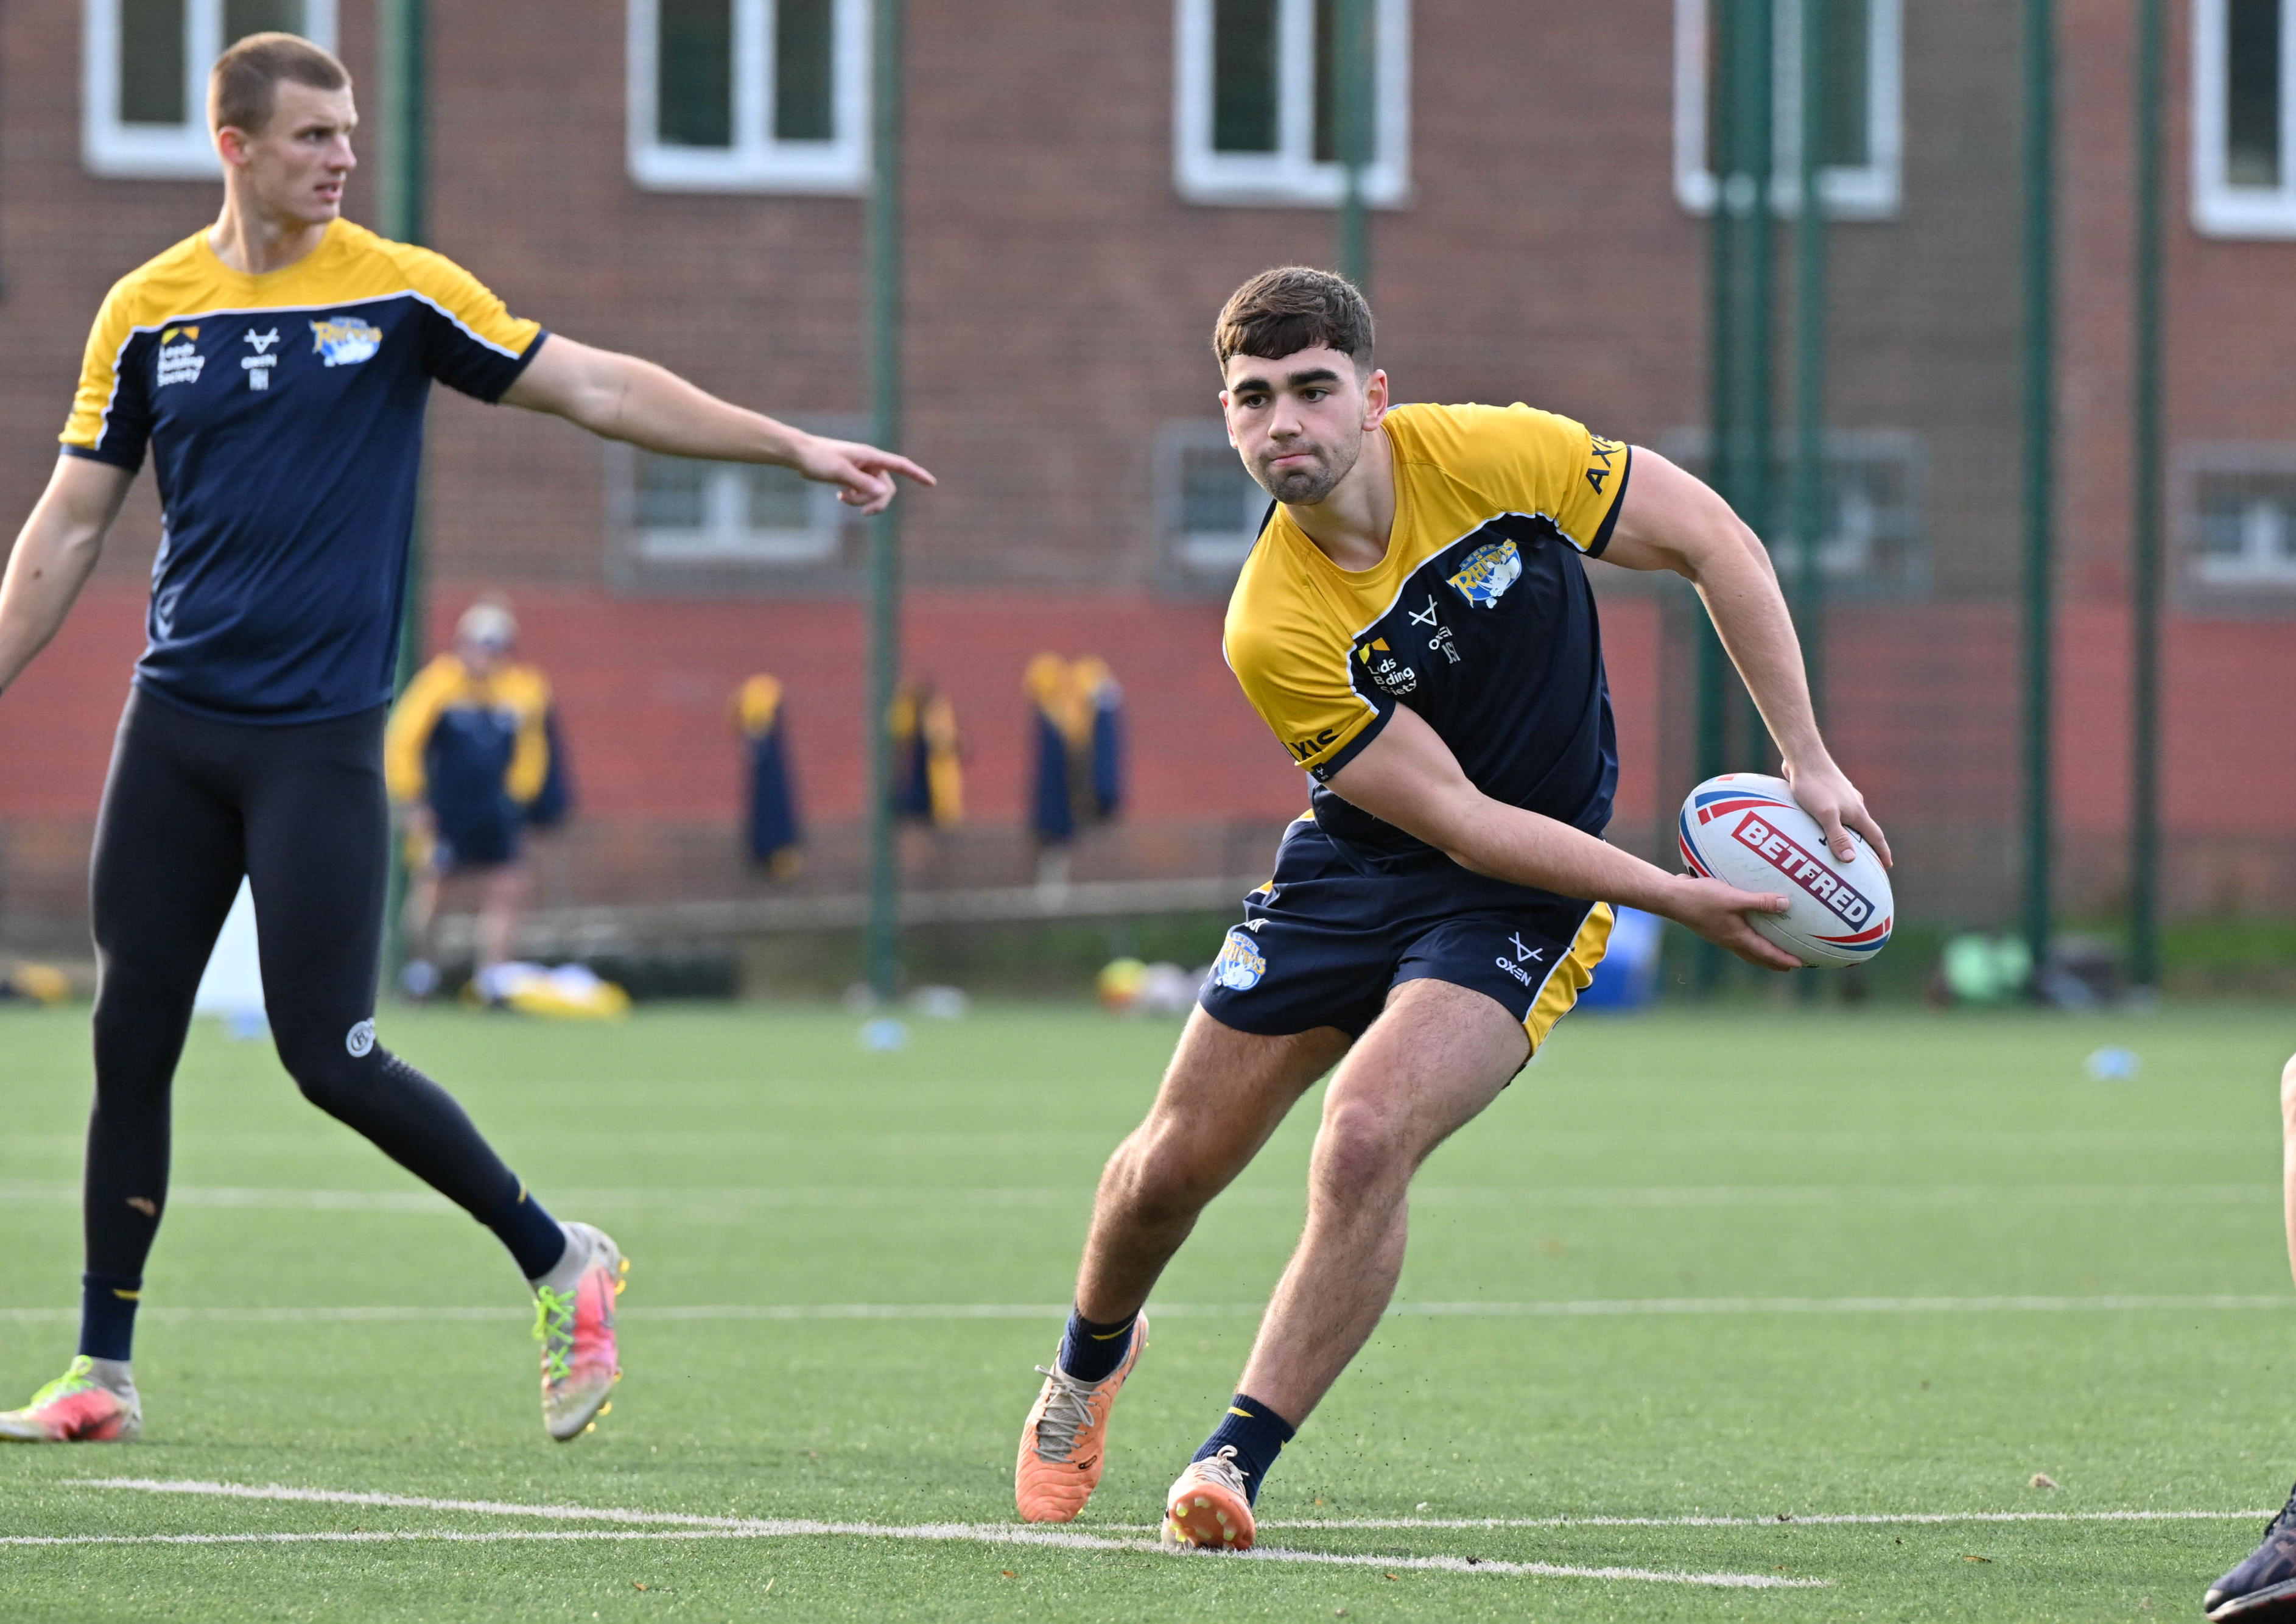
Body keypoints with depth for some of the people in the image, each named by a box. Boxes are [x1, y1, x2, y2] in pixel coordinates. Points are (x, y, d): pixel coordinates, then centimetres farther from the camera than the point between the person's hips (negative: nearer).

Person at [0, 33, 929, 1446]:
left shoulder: (400, 292, -3)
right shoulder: (148, 311, 4)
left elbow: (598, 387, 0)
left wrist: (797, 447, -5)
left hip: (320, 738, -3)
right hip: (175, 724, 3)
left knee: (332, 1059, -8)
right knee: (131, 1043, 2)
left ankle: (563, 1265, 11)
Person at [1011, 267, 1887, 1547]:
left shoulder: (1492, 456, -20)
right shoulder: (1275, 629, -22)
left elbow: (1712, 539, -9)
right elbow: (1457, 818, -21)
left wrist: (1809, 762, -12)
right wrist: (1679, 899, -24)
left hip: (1519, 909, -1)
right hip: (1355, 866, 1)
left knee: (1367, 1140, -24)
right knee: (1175, 1166, 6)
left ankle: (1238, 1463, -12)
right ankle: (1094, 1356, 42)